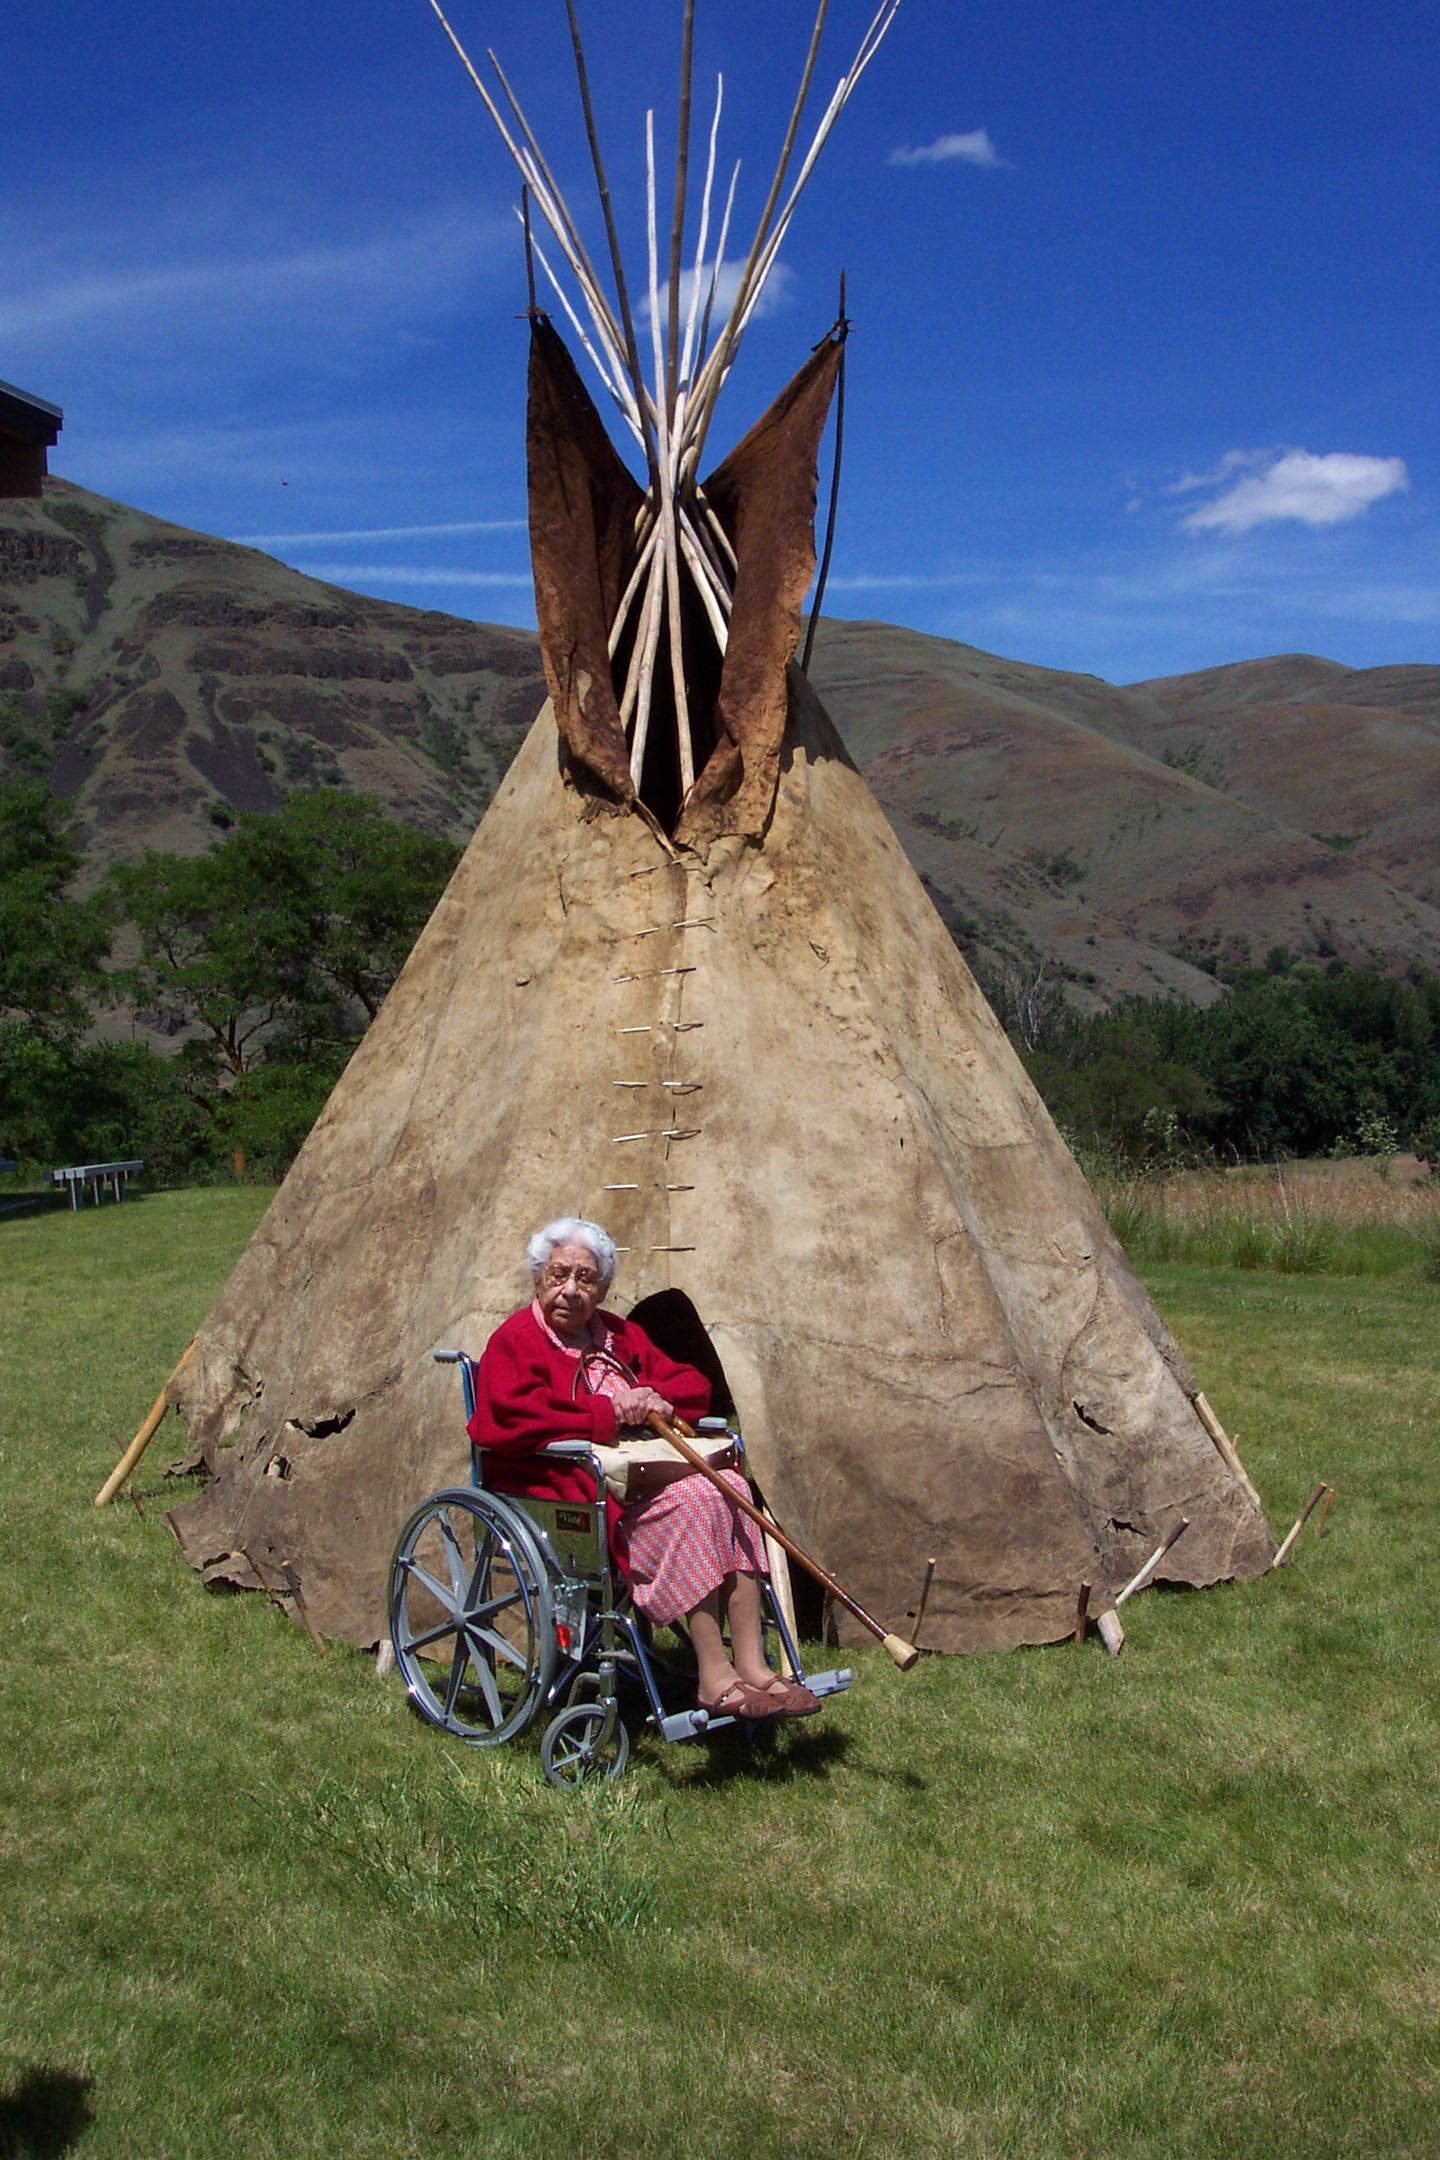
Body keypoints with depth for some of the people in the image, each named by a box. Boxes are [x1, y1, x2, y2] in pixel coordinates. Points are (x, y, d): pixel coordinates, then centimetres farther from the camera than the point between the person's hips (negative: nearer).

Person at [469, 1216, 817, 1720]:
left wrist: (653, 1398, -4)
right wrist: (607, 1414, -17)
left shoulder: (618, 1335, 22)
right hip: (564, 1486, -7)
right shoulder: (516, 1339, 0)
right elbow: (505, 1422, -19)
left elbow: (693, 1385, 21)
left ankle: (751, 1665, -21)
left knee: (729, 1486, -20)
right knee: (689, 1502, -28)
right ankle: (715, 1679, -24)